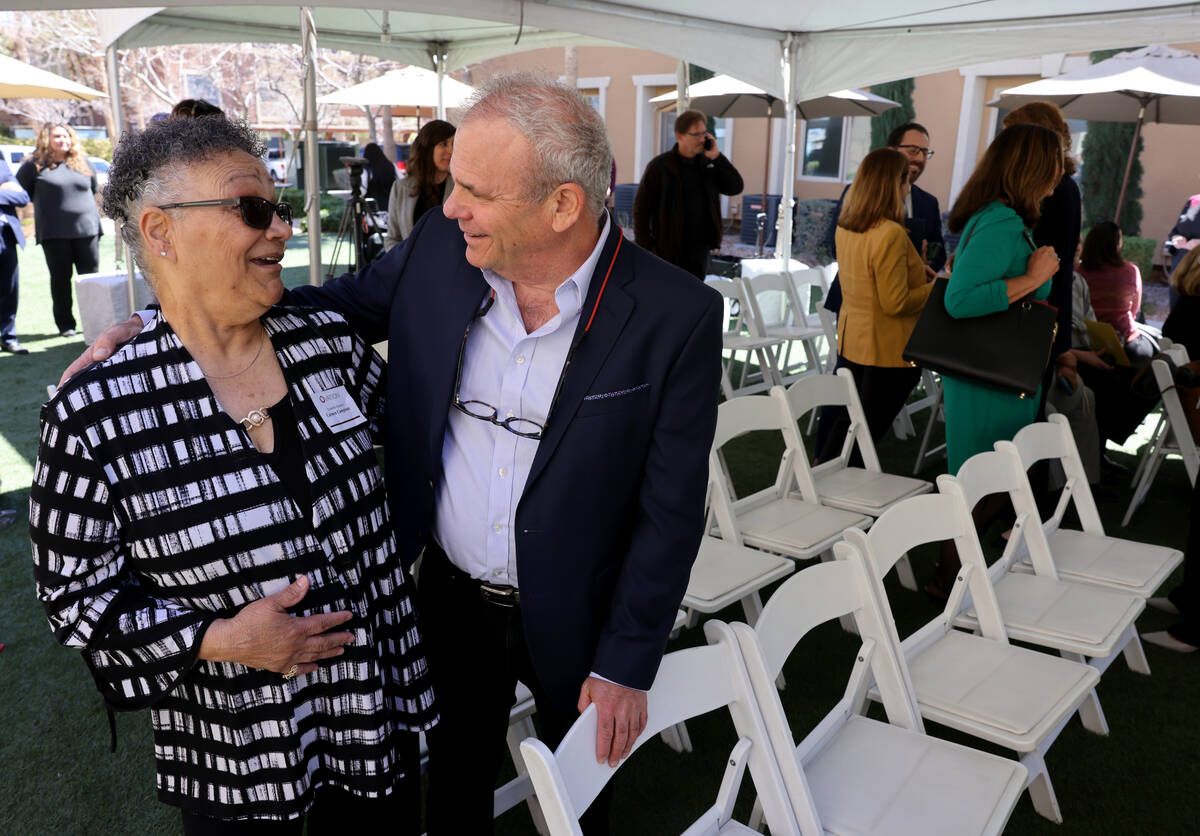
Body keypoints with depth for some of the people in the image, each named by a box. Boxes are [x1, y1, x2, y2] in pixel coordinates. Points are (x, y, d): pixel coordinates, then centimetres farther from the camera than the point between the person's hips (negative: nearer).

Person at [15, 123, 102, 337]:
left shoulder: (82, 162, 11)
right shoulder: (35, 164, 2)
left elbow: (94, 188, 23)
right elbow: (19, 191, 8)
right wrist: (46, 202, 8)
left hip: (87, 229, 2)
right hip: (54, 232, -2)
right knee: (61, 278, 2)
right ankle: (65, 324, 10)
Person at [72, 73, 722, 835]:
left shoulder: (677, 317, -23)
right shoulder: (440, 247, -12)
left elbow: (671, 508, -17)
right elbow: (347, 303, 5)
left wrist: (626, 666, -12)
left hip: (575, 620, -2)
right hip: (452, 597, 3)